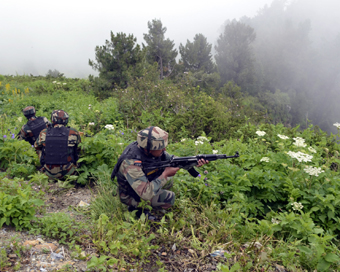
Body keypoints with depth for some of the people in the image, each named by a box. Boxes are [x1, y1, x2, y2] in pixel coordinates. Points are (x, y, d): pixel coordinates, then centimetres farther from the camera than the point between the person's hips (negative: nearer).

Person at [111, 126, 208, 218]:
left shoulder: (150, 149, -16)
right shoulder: (130, 163, -38)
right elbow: (146, 194, -41)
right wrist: (165, 175, -32)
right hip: (132, 195, -8)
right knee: (168, 198, -21)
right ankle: (138, 207, -3)